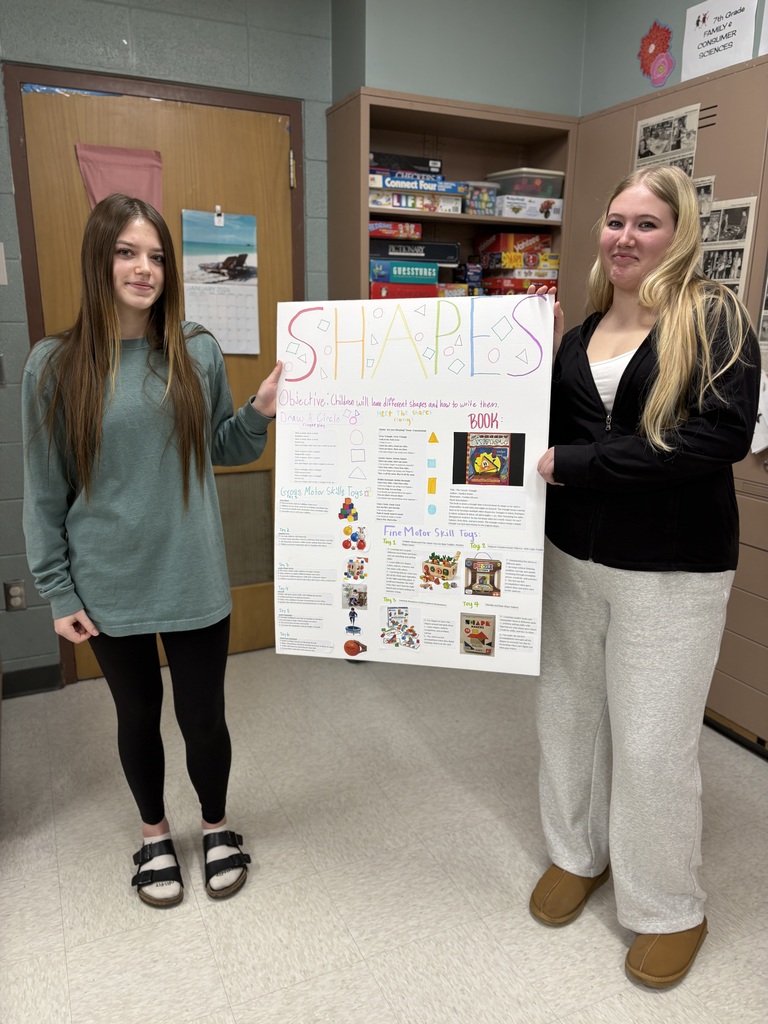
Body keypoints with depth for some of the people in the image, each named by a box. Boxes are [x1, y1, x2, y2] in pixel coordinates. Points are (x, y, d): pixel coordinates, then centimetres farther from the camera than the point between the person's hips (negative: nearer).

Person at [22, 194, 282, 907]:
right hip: (109, 588, 0)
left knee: (203, 717, 12)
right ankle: (154, 834, 45)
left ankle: (216, 826, 41)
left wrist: (260, 413, -10)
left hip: (193, 580, 1)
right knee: (137, 716, 18)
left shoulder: (197, 352, -2)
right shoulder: (54, 365, -7)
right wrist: (57, 592, -2)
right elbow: (43, 494, -2)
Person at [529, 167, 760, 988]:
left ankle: (669, 908, 31)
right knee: (567, 711, 15)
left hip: (672, 571, -5)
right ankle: (577, 853, 41)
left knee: (653, 742, 5)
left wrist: (570, 462, -22)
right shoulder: (581, 330, 8)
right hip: (573, 556, 5)